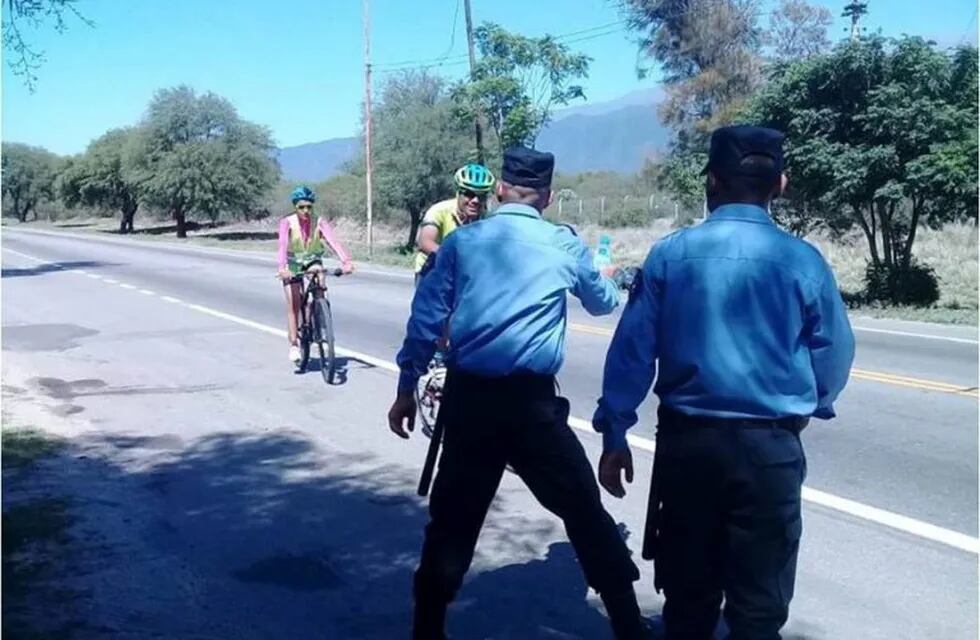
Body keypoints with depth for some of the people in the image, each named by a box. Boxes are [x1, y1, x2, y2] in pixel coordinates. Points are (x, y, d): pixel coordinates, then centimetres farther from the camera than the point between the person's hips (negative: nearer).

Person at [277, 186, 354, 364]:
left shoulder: (319, 222, -19)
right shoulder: (287, 222, -21)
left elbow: (333, 240, -33)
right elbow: (283, 245, -35)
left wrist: (346, 261, -49)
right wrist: (282, 267, -52)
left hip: (314, 262, 1)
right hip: (293, 265, -1)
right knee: (293, 304, -7)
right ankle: (293, 345, 0)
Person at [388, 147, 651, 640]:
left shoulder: (461, 241, 7)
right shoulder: (563, 244, 6)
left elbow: (426, 319, 3)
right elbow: (604, 303, 24)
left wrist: (407, 389, 11)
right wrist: (599, 276, 47)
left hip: (467, 396, 2)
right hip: (530, 399, -2)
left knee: (452, 516, 13)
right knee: (583, 510, 10)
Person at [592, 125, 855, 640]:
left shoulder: (669, 254, -3)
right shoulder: (802, 260, -5)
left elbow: (631, 352, -3)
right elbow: (834, 359, 5)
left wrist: (614, 434, 5)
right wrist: (804, 409, 25)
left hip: (686, 440, 2)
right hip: (769, 446, -1)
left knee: (687, 595, 17)